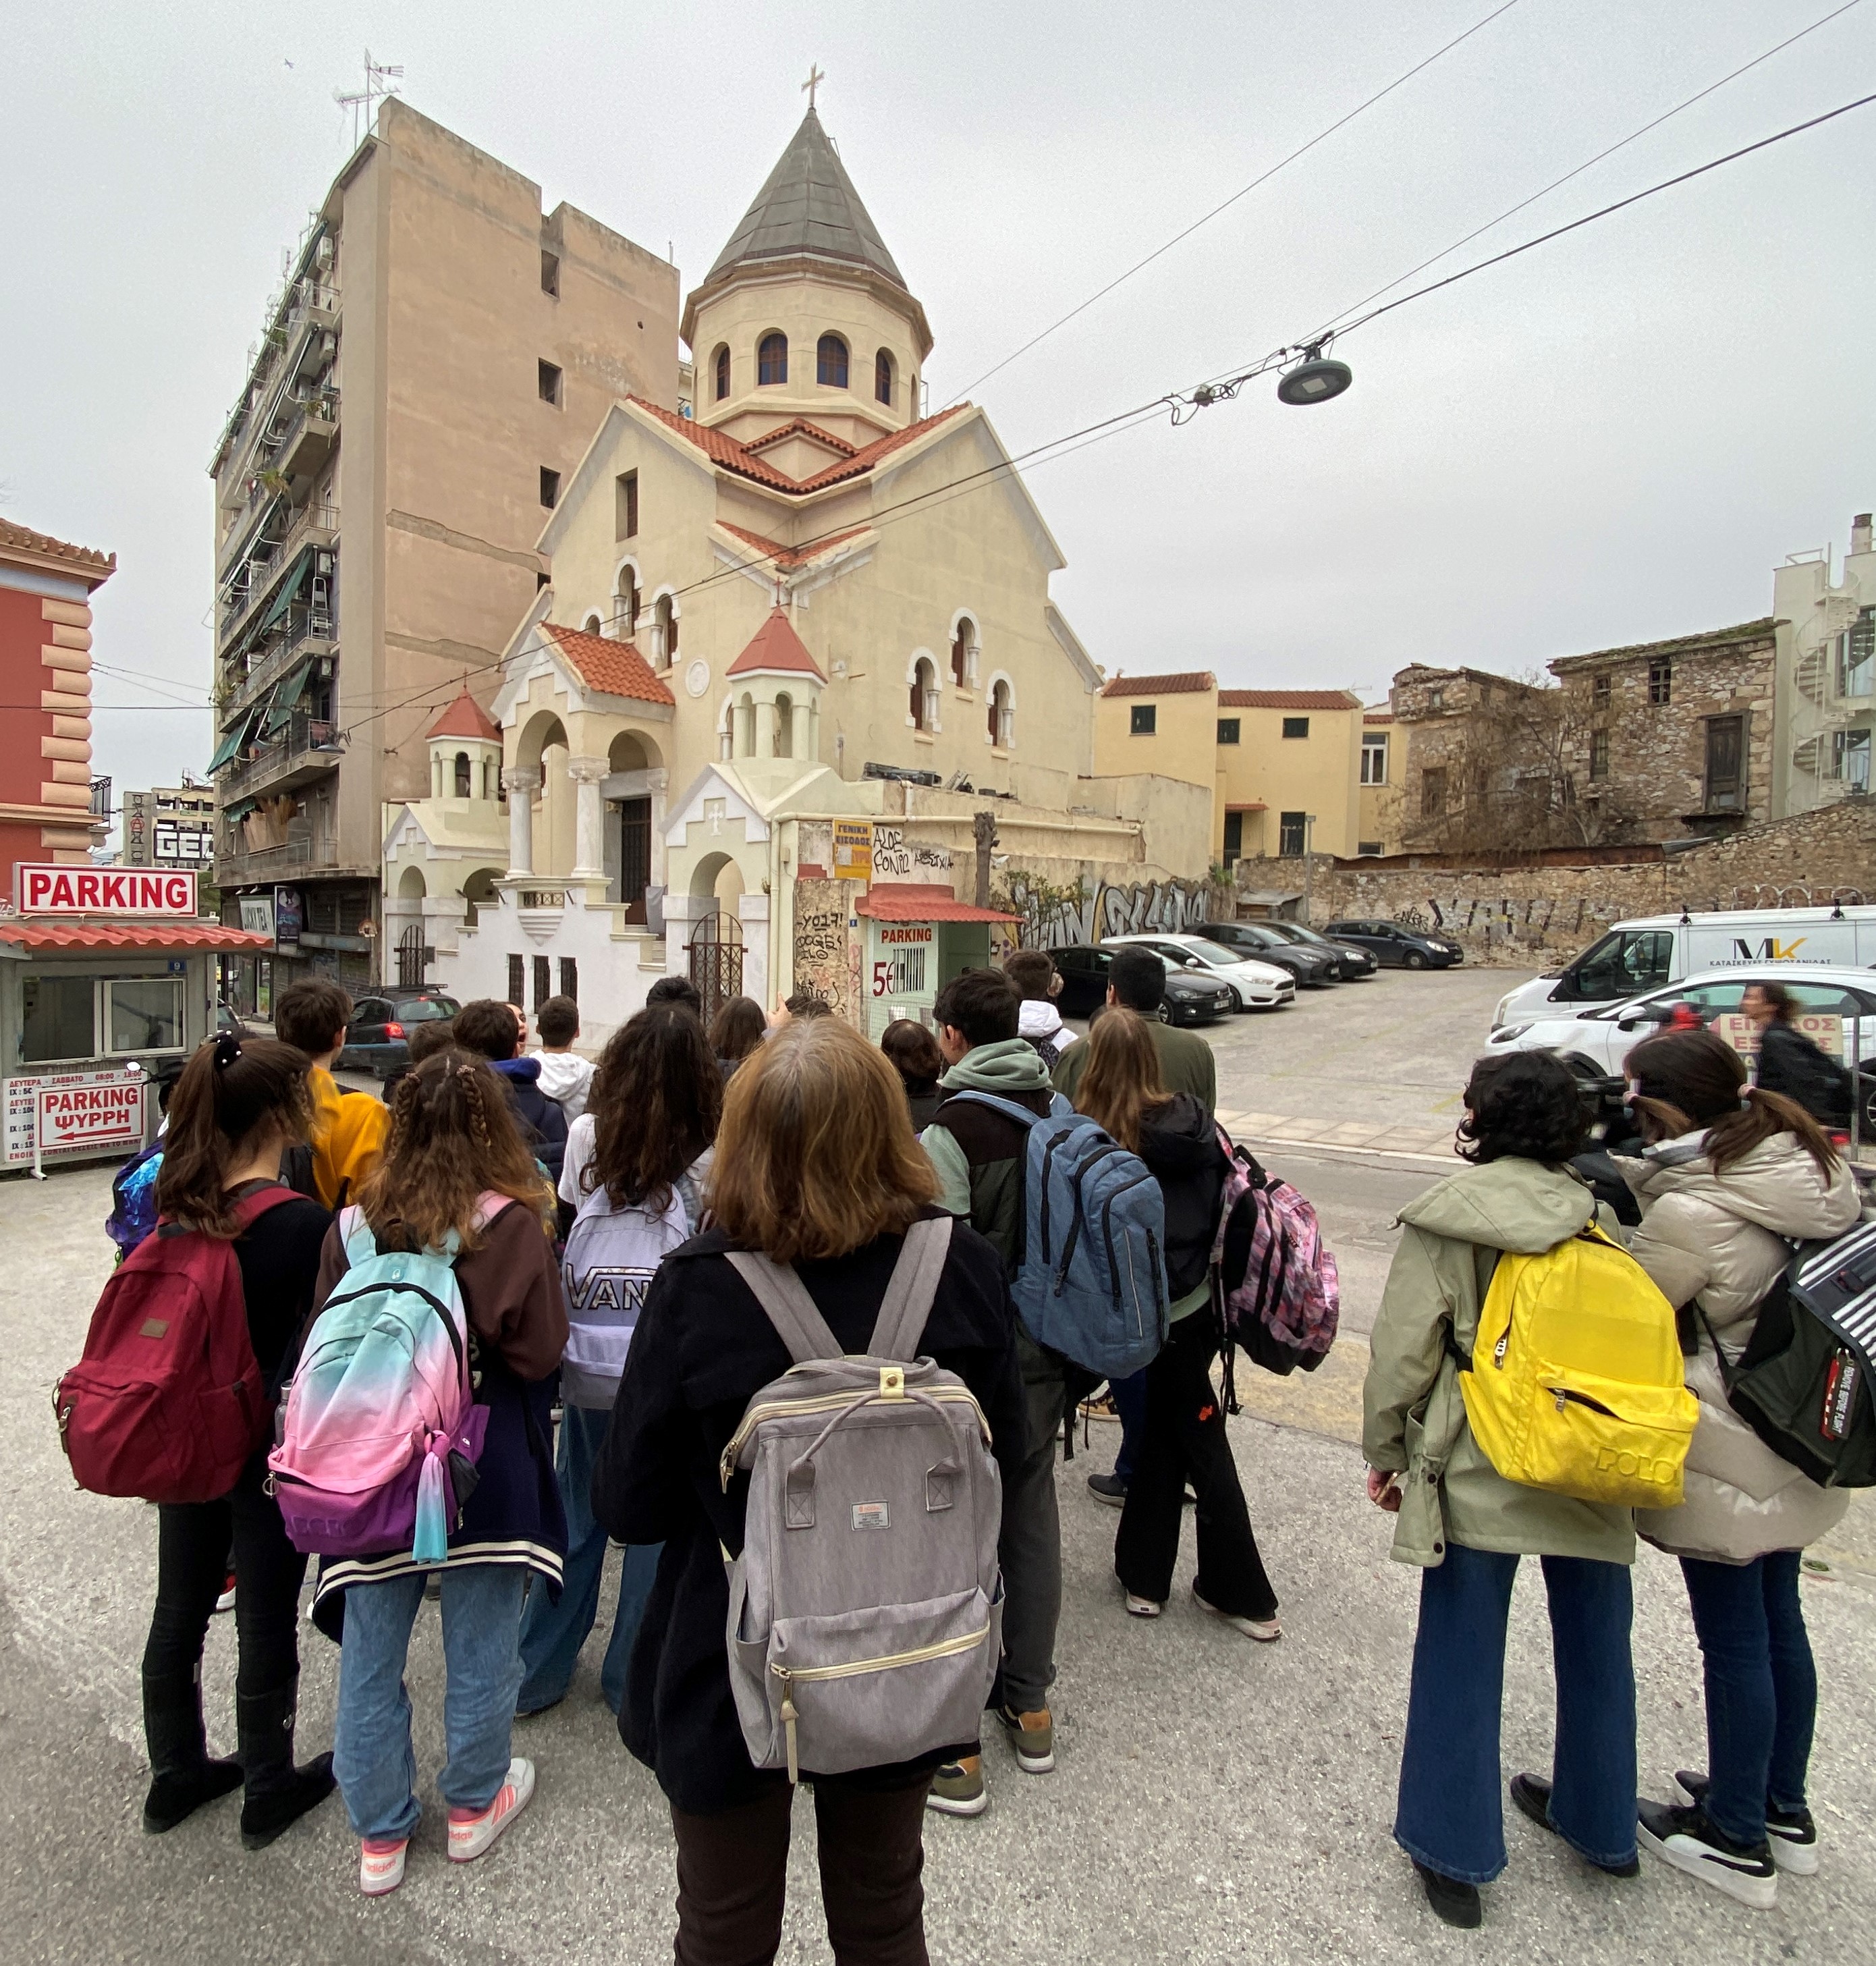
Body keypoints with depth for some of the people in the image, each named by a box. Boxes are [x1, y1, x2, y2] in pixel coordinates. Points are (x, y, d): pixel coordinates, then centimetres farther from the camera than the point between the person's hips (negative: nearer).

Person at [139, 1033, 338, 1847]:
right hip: (270, 1445, -6)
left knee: (180, 1608, 21)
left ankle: (175, 1774, 42)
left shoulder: (180, 1205, -5)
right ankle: (268, 1792, 31)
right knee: (266, 1619, 12)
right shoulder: (302, 1222, -25)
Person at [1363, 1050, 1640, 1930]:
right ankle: (1600, 1825, 44)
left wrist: (1385, 1450, 2)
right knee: (1594, 1650, 23)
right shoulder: (1598, 1217, -2)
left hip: (1476, 1471, -4)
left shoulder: (1445, 1219, -14)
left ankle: (1454, 1852, 25)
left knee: (1461, 1658, 12)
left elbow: (1403, 1350, -11)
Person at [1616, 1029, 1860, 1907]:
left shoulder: (1693, 1216, -29)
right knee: (1776, 1620, 23)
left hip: (1724, 1457, -8)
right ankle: (1784, 1808, 42)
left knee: (1733, 1640, 9)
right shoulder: (1803, 1171, -3)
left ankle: (1736, 1839, 29)